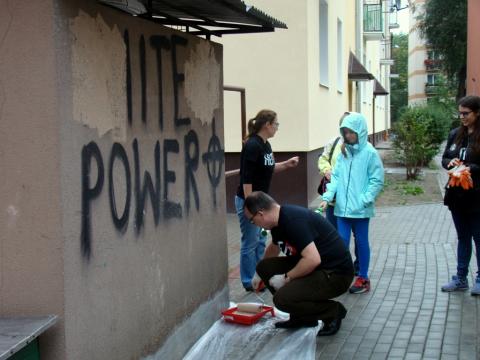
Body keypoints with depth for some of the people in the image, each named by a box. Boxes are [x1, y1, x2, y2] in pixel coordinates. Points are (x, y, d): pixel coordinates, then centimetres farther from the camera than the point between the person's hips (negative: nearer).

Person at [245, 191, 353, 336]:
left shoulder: (293, 220, -25)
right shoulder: (279, 220, 6)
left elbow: (313, 259, -33)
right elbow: (274, 247, 29)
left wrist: (286, 278, -18)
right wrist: (260, 274, 43)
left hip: (336, 274, -10)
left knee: (282, 298, -24)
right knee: (265, 267, 3)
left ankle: (333, 311, -2)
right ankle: (301, 317, 12)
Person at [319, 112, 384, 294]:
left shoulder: (370, 153, -10)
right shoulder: (343, 151, 6)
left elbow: (377, 180, -10)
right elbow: (336, 176, 6)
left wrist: (364, 200, -16)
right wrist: (327, 197, -5)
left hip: (360, 209, -4)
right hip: (342, 207, 4)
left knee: (361, 242, 9)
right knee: (342, 242, 9)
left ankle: (363, 278, 21)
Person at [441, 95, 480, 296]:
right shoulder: (455, 134, 6)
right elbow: (444, 159, 11)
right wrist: (451, 163, -9)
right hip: (457, 195, 6)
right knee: (463, 238, 15)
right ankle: (461, 279, 23)